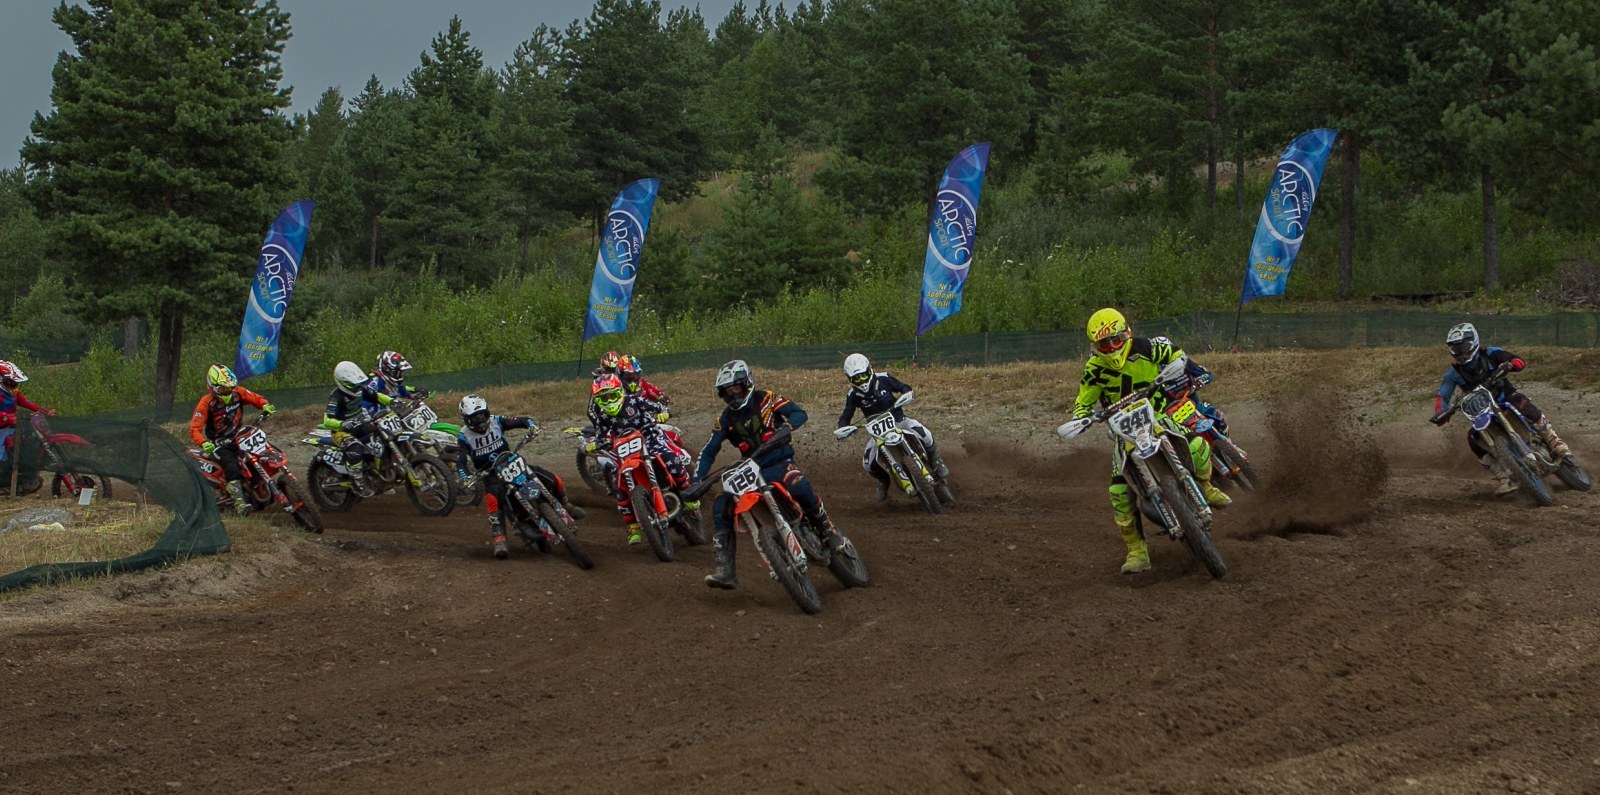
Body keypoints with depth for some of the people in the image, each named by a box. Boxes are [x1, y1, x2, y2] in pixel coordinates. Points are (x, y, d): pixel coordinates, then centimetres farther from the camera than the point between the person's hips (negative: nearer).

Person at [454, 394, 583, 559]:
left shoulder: (496, 421, -3)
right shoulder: (464, 436, -10)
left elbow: (522, 420, 0)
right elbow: (460, 463, -18)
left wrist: (532, 426, -24)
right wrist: (466, 479, -38)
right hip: (489, 473, -3)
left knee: (555, 482, -7)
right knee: (493, 500, -40)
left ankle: (564, 506, 24)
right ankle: (499, 540, -39)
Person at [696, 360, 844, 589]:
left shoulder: (766, 399, 0)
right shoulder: (725, 419, 12)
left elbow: (799, 413, -7)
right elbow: (709, 451, 12)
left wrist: (785, 427, -29)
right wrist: (697, 479, -3)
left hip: (780, 464, -4)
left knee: (800, 488, -38)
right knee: (720, 508, -17)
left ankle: (831, 534, -17)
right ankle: (725, 571, -16)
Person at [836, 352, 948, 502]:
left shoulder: (883, 379, -10)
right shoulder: (853, 395, -9)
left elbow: (905, 388, 0)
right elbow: (846, 417, -6)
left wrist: (906, 396, -24)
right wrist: (842, 428, -29)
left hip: (899, 420, -2)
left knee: (923, 434, -32)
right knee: (868, 464, -13)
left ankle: (935, 461, -3)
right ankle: (883, 481, 22)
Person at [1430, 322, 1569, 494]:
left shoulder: (1490, 354, -7)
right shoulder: (1454, 372, -2)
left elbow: (1519, 361, -11)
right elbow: (1442, 395, -5)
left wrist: (1509, 365, -35)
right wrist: (1440, 412, -26)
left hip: (1506, 397, -2)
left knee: (1525, 407, -35)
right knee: (1473, 437, -23)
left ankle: (1555, 443, -23)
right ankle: (1503, 479, -18)